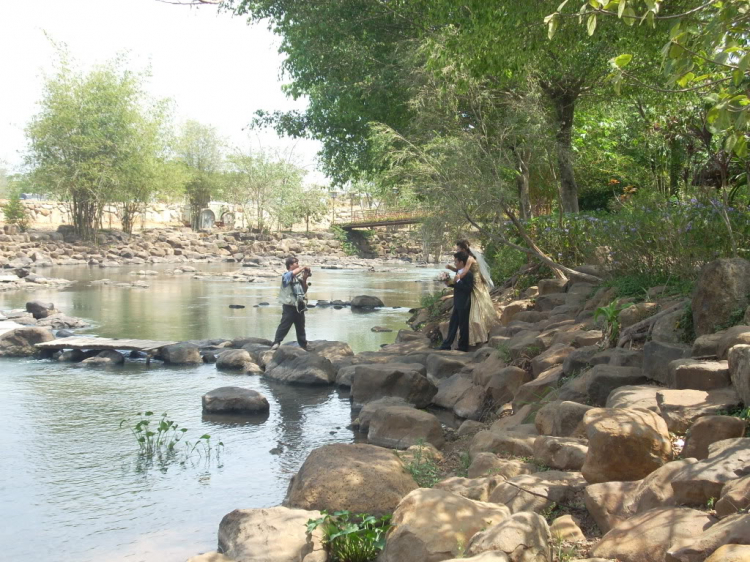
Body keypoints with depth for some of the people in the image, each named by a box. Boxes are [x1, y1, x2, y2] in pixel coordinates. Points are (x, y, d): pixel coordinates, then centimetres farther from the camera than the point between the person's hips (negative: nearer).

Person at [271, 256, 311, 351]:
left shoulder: (298, 278, 13)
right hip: (289, 306, -7)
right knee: (284, 326, -10)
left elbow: (304, 290, 17)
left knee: (301, 327, 13)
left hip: (299, 306, 7)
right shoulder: (286, 275, -6)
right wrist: (303, 267, -15)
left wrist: (305, 279, 4)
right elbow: (293, 273, -28)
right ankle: (276, 343, -6)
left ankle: (304, 346, 21)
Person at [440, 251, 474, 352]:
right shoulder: (458, 272, 9)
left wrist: (458, 281, -26)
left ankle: (463, 347, 13)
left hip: (464, 305, -9)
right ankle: (447, 345, 19)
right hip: (457, 304, 9)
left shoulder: (468, 274, -19)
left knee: (463, 326, 2)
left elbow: (469, 289, -24)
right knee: (452, 324, 13)